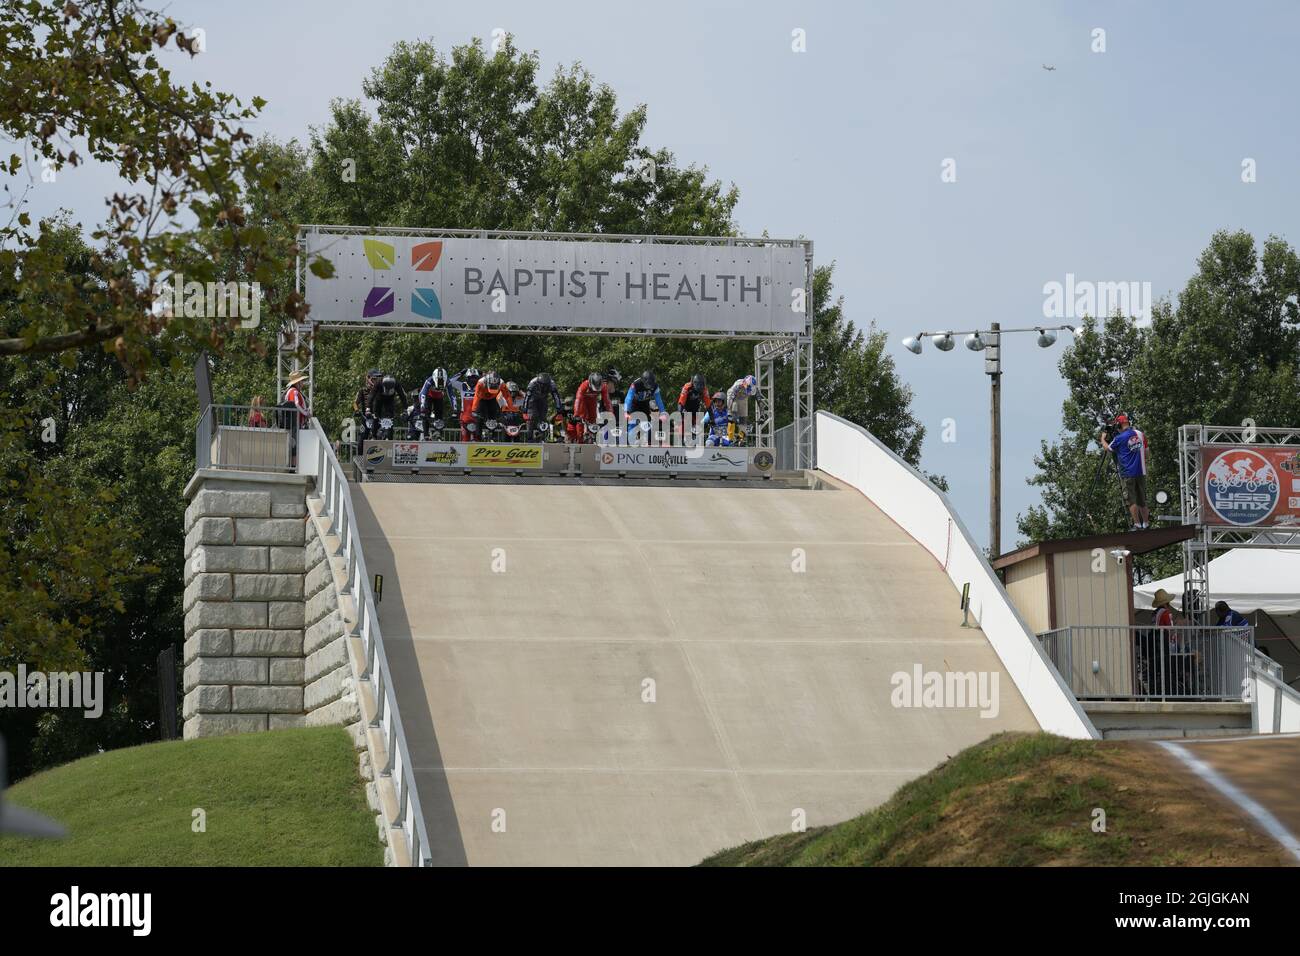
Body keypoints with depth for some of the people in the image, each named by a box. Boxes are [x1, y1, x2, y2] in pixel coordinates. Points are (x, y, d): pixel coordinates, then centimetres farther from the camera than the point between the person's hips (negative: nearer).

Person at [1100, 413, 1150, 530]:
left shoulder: (1120, 438, -13)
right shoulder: (1140, 434, 3)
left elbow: (1107, 448, 4)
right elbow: (1145, 452, 13)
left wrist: (1103, 438, 23)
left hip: (1128, 474, -6)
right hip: (1141, 472, 6)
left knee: (1131, 500, -2)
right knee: (1141, 499, 13)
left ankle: (1137, 524, -7)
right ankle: (1146, 523, 14)